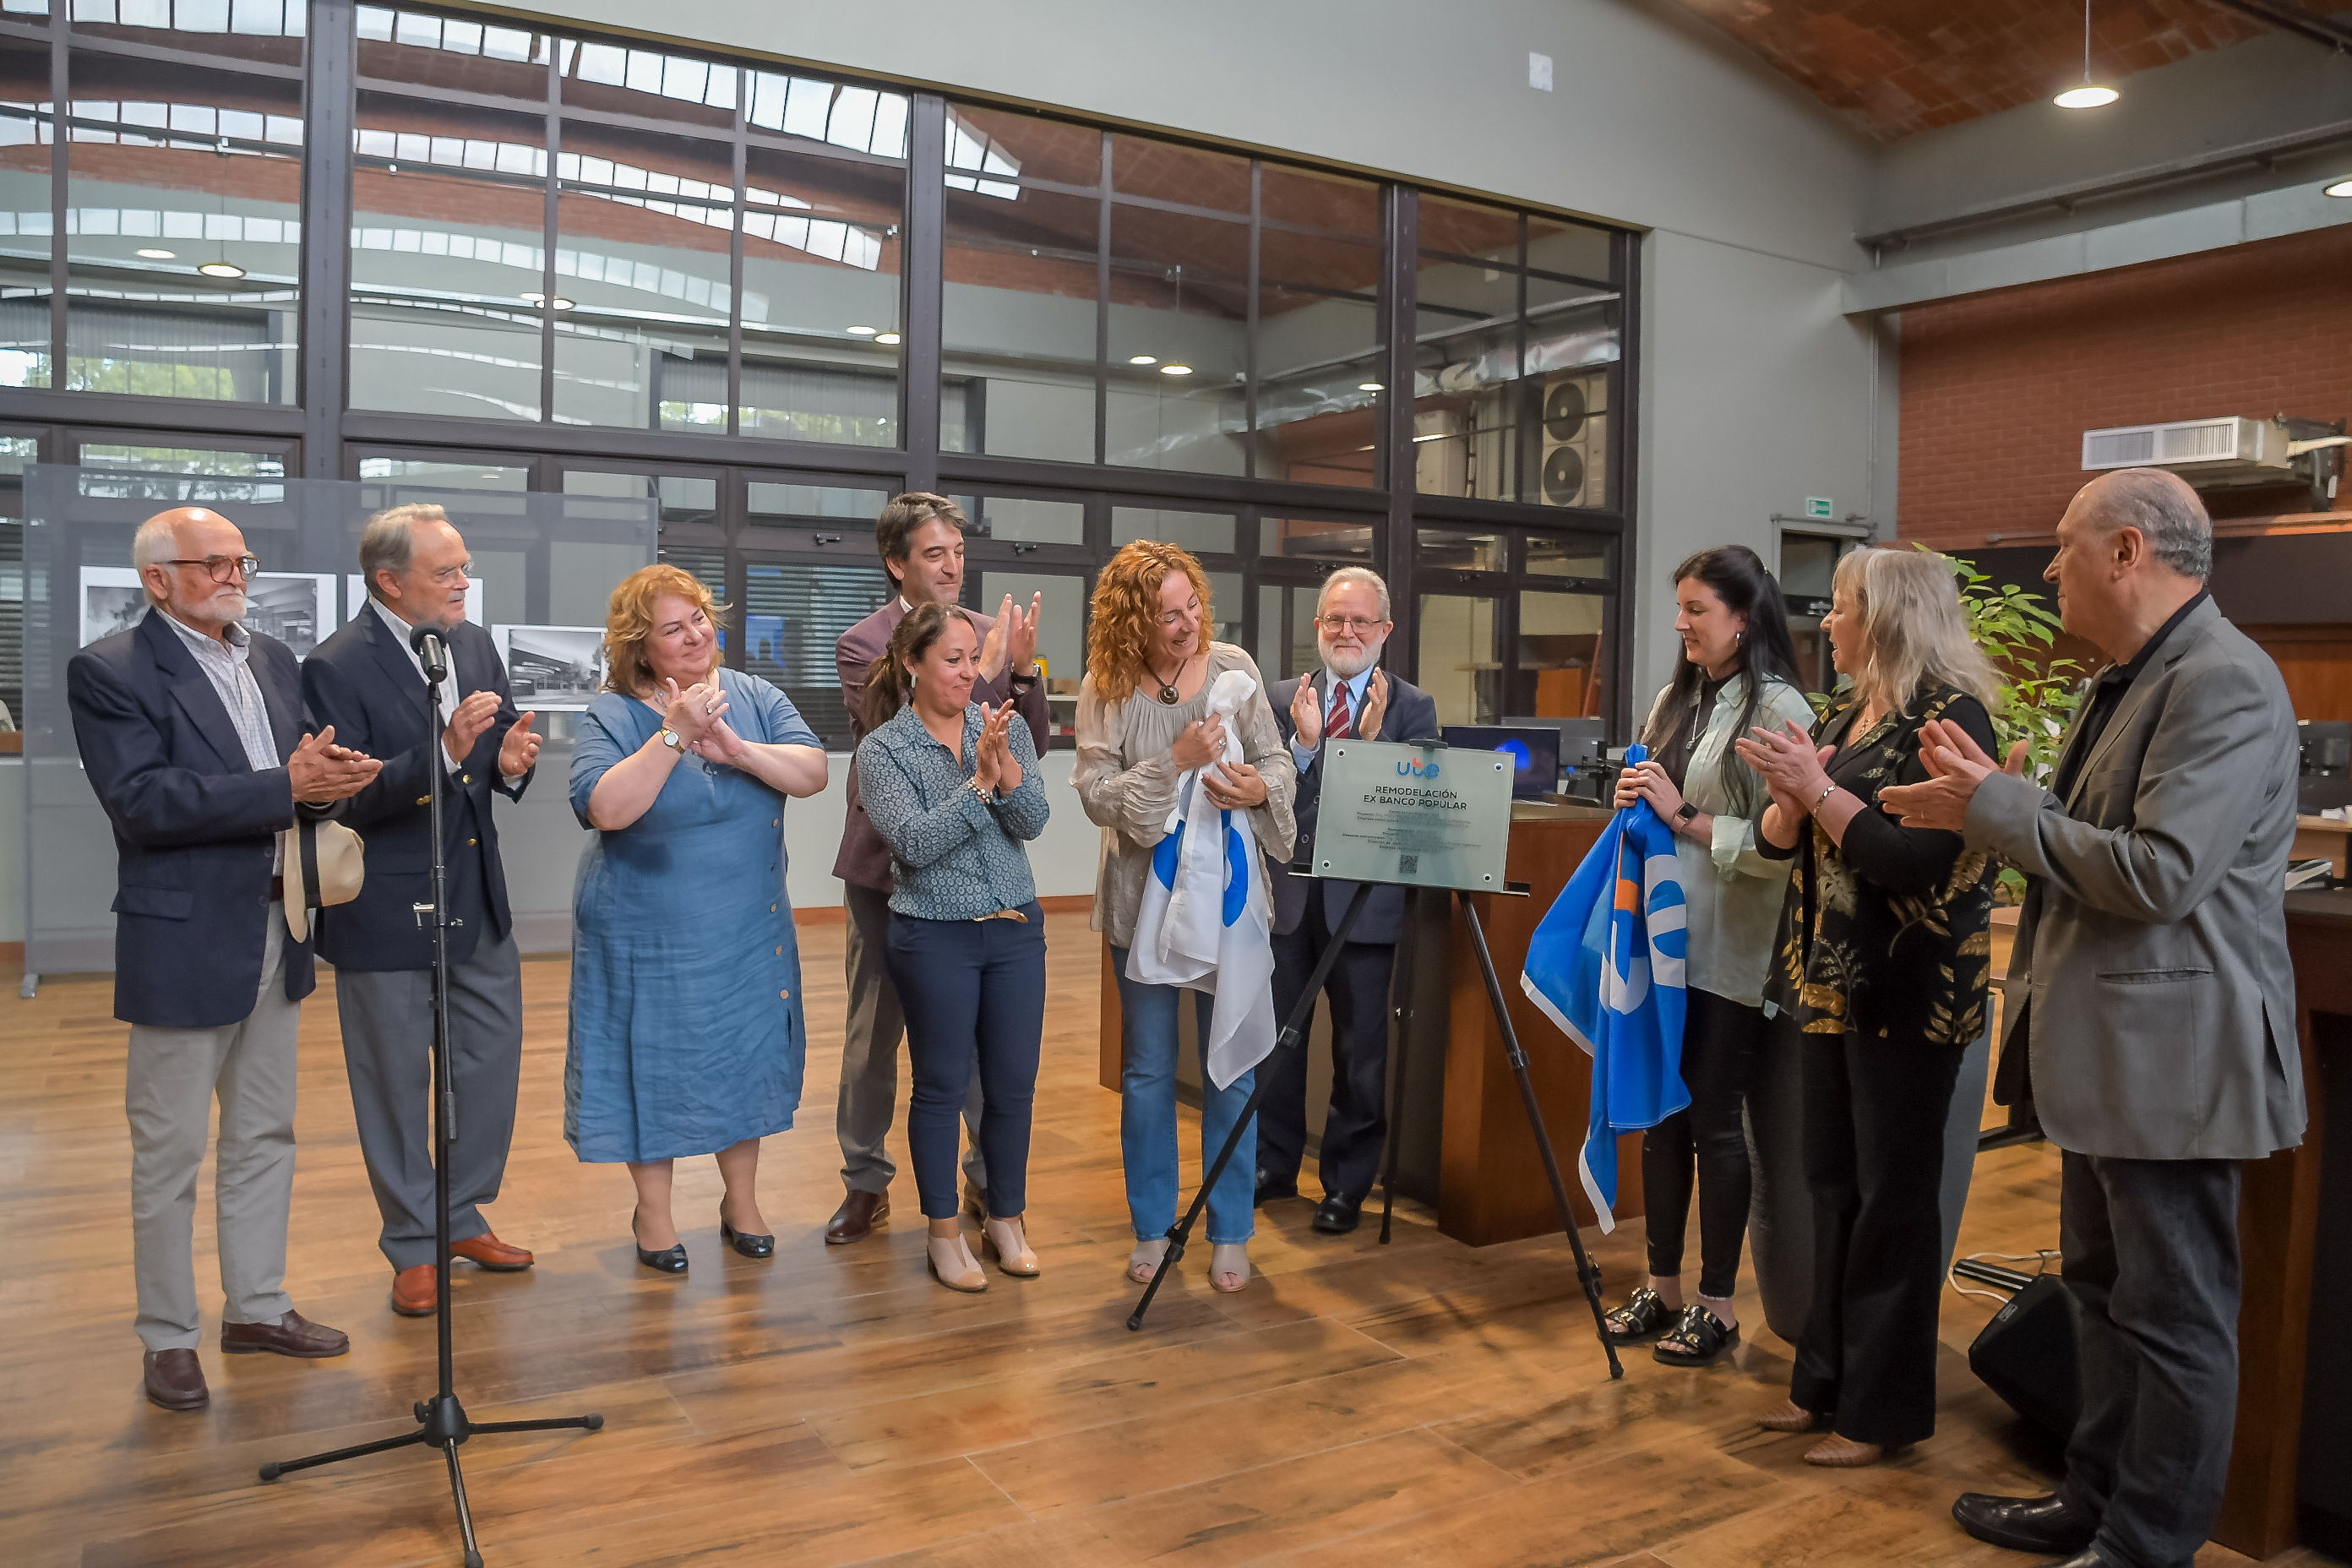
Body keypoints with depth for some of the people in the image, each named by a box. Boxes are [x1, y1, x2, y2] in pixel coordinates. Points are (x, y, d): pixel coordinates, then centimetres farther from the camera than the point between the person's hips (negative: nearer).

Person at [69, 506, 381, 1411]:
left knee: (265, 1135, 16)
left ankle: (256, 1307, 31)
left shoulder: (273, 661, 12)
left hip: (274, 933, 7)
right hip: (184, 943, -7)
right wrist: (285, 787, -26)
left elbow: (310, 773, 10)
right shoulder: (109, 673, -9)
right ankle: (169, 1338, 19)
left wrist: (328, 776, -14)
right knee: (169, 1151, 5)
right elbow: (143, 801, -21)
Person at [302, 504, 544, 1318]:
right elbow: (343, 802, -23)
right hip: (386, 909, -7)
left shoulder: (476, 645, 5)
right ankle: (413, 1246, 26)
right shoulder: (336, 668, -16)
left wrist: (511, 761, -12)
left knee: (492, 1060, 16)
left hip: (478, 897, 7)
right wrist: (444, 752, -34)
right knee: (396, 1082, 9)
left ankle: (463, 1216, 35)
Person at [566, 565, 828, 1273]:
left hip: (748, 930, 3)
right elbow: (604, 808, -24)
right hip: (648, 935, -3)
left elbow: (812, 774, -10)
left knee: (745, 1058, 12)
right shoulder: (613, 715, -10)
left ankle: (742, 1201, 31)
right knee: (654, 1065, 7)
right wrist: (673, 735, -28)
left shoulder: (752, 697, 0)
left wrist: (734, 748, -24)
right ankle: (654, 1211, 27)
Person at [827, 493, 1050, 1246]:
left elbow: (1032, 745, -1)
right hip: (889, 865, -2)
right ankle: (866, 1183, 27)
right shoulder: (862, 644, -7)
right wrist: (984, 671, -24)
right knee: (874, 1030, 11)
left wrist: (1023, 669, -17)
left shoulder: (989, 635, 2)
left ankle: (991, 1176, 28)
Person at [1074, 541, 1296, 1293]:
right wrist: (1177, 762, -24)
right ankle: (1152, 1229, 25)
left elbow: (1279, 760, 3)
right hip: (1144, 899, -1)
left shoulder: (1233, 667, -1)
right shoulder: (1104, 689, -6)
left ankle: (1231, 1233, 21)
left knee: (1232, 1067, 6)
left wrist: (1261, 788, -19)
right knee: (1147, 1069, 10)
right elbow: (1098, 795, -12)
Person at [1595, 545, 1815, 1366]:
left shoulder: (1780, 710, -11)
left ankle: (1716, 1305, 18)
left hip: (1727, 952, -7)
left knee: (1714, 1122, 3)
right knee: (1661, 1114, 12)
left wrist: (1687, 818, -17)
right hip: (1662, 936, 7)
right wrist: (1634, 799, 2)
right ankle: (1662, 1288, 26)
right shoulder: (1674, 700, 11)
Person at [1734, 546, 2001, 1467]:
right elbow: (1777, 839, 11)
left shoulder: (1948, 716, -13)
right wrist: (1787, 794, -9)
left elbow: (1913, 860, -22)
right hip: (1830, 980, 8)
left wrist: (1818, 787, -20)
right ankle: (1828, 1378, 26)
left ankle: (1884, 1408, 15)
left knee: (1892, 1198, 2)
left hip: (1907, 993, -8)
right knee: (1832, 1183, 14)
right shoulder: (1843, 715, 12)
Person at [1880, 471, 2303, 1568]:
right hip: (2103, 1045, 10)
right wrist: (1989, 802, 0)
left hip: (2169, 1054, -10)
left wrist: (1998, 807, -18)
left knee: (2174, 1313, 4)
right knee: (2104, 1289, 20)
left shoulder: (2223, 683, -19)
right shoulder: (2127, 680, 13)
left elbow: (2158, 873, -26)